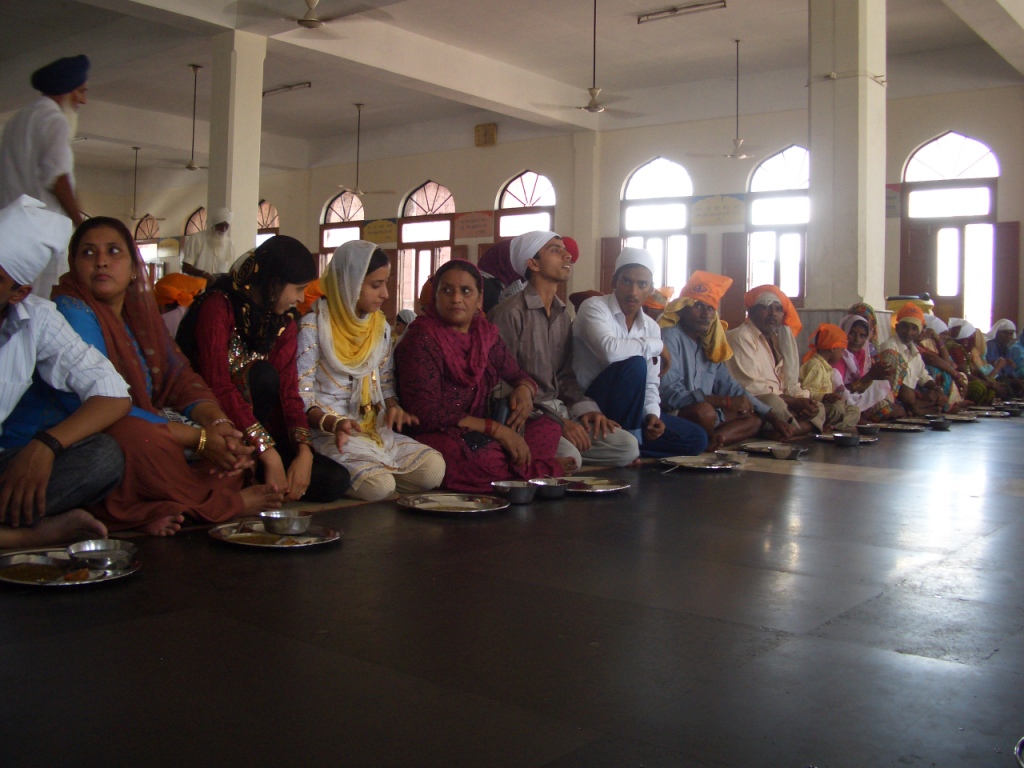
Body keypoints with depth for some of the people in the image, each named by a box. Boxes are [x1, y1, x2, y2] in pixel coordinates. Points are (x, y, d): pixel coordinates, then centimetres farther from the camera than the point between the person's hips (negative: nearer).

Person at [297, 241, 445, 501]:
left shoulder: (380, 326, 14)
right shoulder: (314, 325, -7)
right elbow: (301, 398, -10)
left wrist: (393, 407, -4)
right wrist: (334, 423, -27)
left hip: (376, 430, 7)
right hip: (328, 433, -6)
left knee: (433, 469, -17)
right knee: (379, 485, -31)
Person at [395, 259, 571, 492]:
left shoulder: (485, 333, 10)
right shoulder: (421, 340, -10)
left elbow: (517, 375, 22)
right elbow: (426, 414, -18)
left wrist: (524, 390, -6)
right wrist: (496, 429, -21)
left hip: (479, 435, 7)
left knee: (549, 427, -8)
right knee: (484, 455, -36)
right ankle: (534, 469, -10)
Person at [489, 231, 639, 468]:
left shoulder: (563, 315, 16)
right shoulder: (510, 312, -10)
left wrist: (584, 407, -1)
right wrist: (556, 421, -19)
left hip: (558, 410, 7)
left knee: (627, 446, -10)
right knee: (568, 456, -33)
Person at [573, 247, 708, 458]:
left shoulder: (652, 328, 9)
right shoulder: (594, 308, -12)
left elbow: (650, 384, 12)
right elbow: (610, 350, -32)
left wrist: (652, 414, -10)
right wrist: (657, 345, -16)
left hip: (629, 411, 7)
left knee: (696, 439, -2)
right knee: (635, 364, -31)